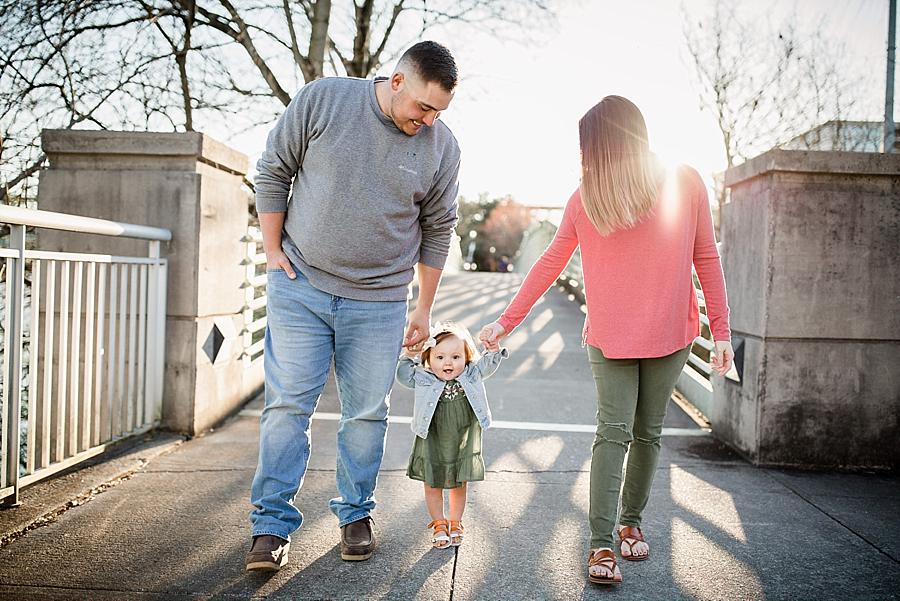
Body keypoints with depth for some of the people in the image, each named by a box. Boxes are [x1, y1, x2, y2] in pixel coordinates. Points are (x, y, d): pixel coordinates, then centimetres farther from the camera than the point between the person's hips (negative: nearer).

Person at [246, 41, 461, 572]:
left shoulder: (442, 146, -2)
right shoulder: (322, 100, -7)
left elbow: (438, 230, 8)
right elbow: (273, 172, 3)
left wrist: (425, 308, 11)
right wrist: (273, 251, -1)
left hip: (379, 303, 1)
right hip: (300, 288, -1)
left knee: (367, 413, 7)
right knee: (288, 405, -1)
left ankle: (356, 514, 25)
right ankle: (272, 525, 8)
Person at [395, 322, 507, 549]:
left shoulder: (472, 375, -7)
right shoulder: (424, 379, -9)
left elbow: (489, 364, -13)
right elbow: (403, 375, -8)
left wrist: (494, 349, -31)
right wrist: (408, 356, -18)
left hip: (463, 445, 1)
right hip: (432, 445, -1)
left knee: (459, 486, 15)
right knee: (432, 486, 12)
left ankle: (455, 522, 34)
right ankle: (439, 524, 31)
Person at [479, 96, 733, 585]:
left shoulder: (684, 184, -2)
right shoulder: (584, 198, 1)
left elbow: (706, 259, 3)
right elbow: (549, 264, 6)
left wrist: (721, 331, 0)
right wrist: (506, 321, 6)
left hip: (670, 335, 1)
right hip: (609, 337, 0)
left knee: (647, 433, 9)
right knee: (613, 432, -9)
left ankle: (631, 522, 27)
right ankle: (601, 544, -7)